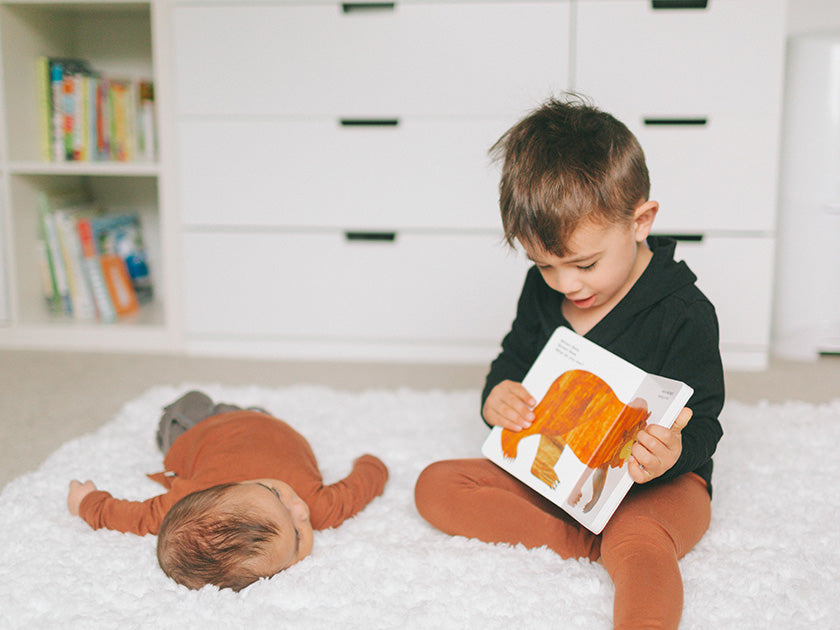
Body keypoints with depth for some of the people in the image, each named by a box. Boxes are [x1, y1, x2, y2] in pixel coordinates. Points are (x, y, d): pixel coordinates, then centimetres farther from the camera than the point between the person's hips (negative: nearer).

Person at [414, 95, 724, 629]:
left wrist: (674, 454, -40)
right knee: (436, 485, -8)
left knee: (638, 543, -39)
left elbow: (700, 426, -14)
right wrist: (497, 397, -11)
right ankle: (587, 544, -21)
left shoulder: (684, 313, -16)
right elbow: (514, 359, 14)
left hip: (655, 482, -6)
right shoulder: (542, 291, 0)